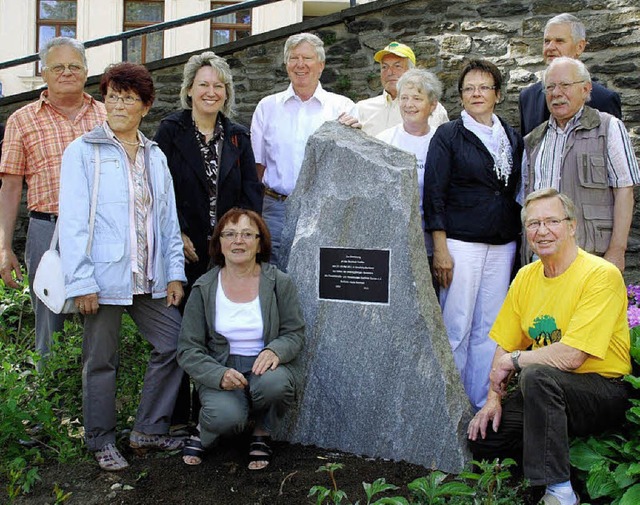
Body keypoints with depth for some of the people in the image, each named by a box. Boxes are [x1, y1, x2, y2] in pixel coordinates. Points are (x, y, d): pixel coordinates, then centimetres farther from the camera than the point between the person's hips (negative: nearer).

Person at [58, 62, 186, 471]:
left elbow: (169, 219, 13)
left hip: (151, 278, 5)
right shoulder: (83, 152, -2)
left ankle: (150, 429, 20)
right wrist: (81, 282, -14)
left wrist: (175, 273, 7)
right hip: (105, 277, -5)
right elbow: (72, 220, -8)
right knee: (101, 361, 5)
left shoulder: (155, 156, 13)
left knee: (175, 345, 3)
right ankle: (102, 442, 22)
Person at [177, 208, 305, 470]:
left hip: (263, 368, 1)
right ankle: (204, 430, 8)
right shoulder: (203, 288, -1)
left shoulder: (279, 283, -1)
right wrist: (219, 375, -20)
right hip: (221, 371, -1)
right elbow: (188, 350, -1)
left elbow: (295, 333, 3)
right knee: (226, 416, -32)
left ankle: (262, 434, 0)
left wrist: (275, 350, -21)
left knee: (274, 382, -35)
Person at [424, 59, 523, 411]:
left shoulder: (513, 139, 14)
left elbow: (517, 193, 18)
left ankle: (482, 403, 17)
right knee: (456, 327, -3)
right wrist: (440, 249, -11)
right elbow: (434, 194, -5)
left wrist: (518, 240, 11)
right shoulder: (448, 135, 1)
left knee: (490, 328, 7)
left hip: (502, 246, 5)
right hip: (461, 242, -4)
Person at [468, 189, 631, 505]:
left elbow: (570, 357, -25)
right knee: (482, 437, -9)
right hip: (547, 392, 7)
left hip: (604, 391, -6)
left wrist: (514, 360, -12)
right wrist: (495, 398, -4)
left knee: (536, 374, -34)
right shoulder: (526, 277, 6)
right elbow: (504, 346, 9)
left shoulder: (601, 275, -16)